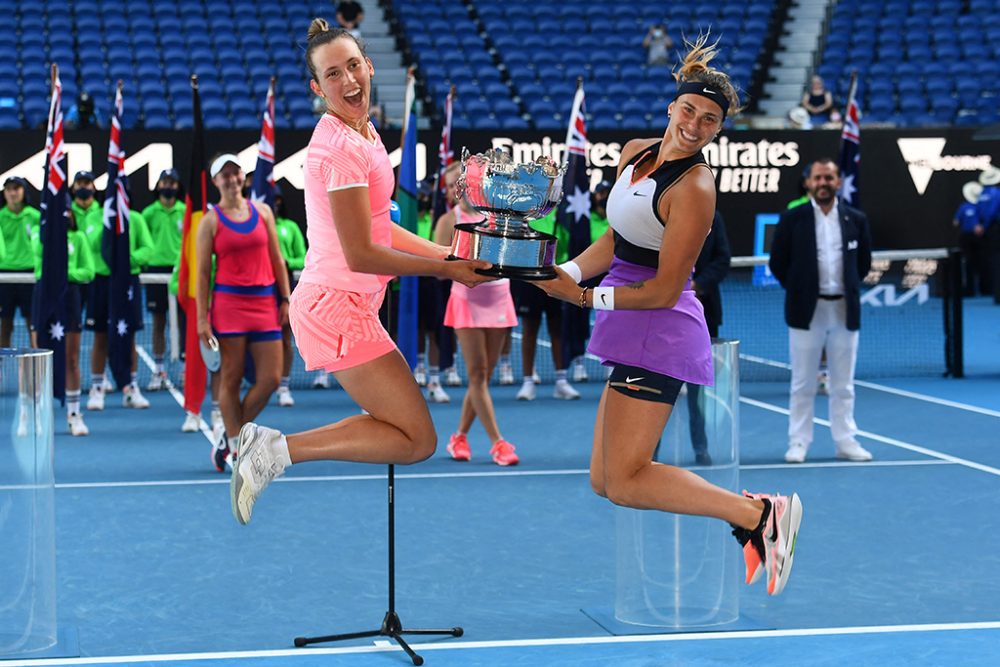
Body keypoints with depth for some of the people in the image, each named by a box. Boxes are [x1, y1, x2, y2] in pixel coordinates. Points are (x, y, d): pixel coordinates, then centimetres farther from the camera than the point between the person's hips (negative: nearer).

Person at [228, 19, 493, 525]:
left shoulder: (361, 134, 11)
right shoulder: (343, 148, -20)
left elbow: (378, 228, 16)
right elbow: (361, 255, -21)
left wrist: (453, 254, 10)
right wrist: (448, 270, -14)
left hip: (330, 306, 10)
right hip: (339, 309, -10)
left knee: (397, 423, 22)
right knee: (418, 440, -6)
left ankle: (266, 446, 18)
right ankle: (280, 450, -5)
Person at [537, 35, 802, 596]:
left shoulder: (694, 188, -17)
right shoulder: (635, 152, 9)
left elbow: (663, 290, -17)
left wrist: (588, 297, -17)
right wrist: (564, 273, 3)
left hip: (660, 334, -9)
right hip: (635, 338, 9)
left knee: (625, 484, -12)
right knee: (604, 481, 11)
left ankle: (758, 514, -9)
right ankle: (741, 510, 12)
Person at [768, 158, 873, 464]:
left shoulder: (856, 219, 5)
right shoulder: (792, 218, -2)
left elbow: (863, 262, 15)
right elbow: (777, 263, 3)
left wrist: (849, 288, 9)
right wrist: (799, 290, 4)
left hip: (844, 311, 2)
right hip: (807, 311, -2)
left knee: (843, 384, 8)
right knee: (802, 384, 3)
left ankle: (845, 441, 14)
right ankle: (799, 443, 9)